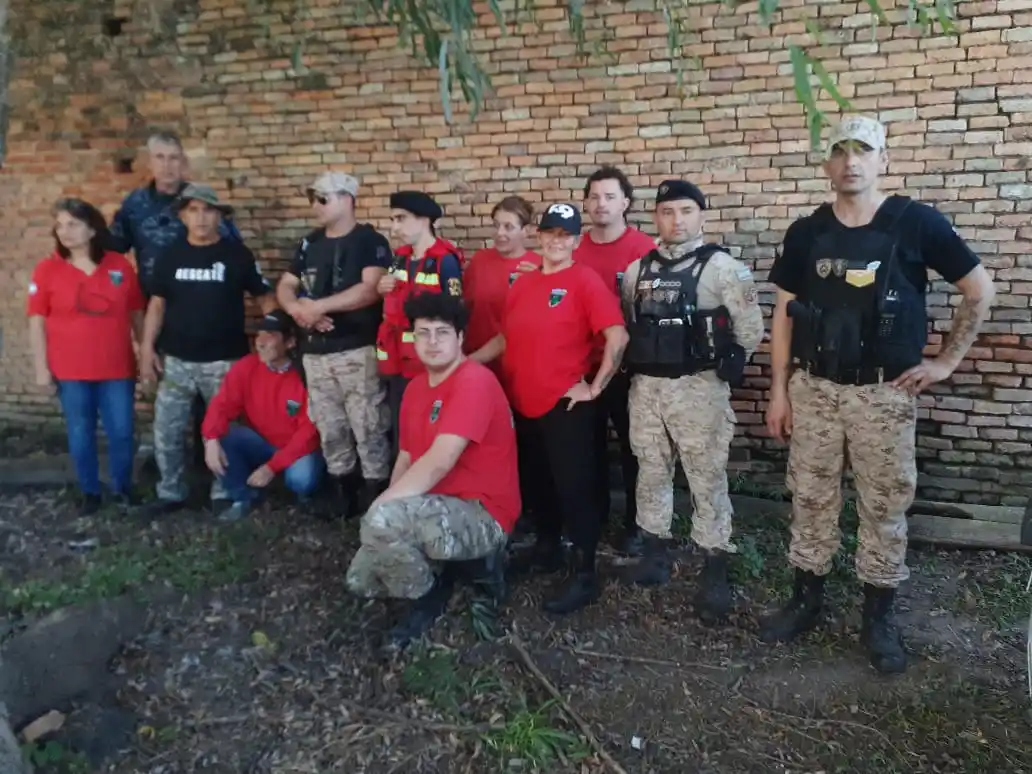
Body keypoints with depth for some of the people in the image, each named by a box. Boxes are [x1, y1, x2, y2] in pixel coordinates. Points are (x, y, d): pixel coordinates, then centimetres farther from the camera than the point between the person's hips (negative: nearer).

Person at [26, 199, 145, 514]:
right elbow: (37, 321, 0)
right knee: (80, 435, 8)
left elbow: (136, 314, 6)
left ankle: (123, 488, 25)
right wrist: (41, 368, -3)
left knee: (121, 432, 5)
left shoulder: (120, 266, 0)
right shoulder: (47, 270, -2)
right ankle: (90, 492, 25)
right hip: (70, 372, 0)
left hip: (117, 369, 0)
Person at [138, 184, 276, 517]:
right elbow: (157, 304, 10)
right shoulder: (172, 256, 6)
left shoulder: (236, 254, -2)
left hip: (224, 361, -3)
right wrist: (147, 348, 4)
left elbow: (265, 297, 1)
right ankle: (171, 493, 21)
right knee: (166, 430, 5)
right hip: (177, 360, 3)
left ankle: (223, 493, 21)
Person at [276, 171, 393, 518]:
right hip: (315, 352, 7)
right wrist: (298, 309, -9)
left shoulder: (370, 241, -5)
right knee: (329, 428, 12)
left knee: (367, 427, -4)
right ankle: (342, 491, 24)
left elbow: (371, 290, -20)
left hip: (358, 350, -6)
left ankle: (374, 494, 6)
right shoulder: (310, 243, 15)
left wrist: (319, 305, -19)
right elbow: (285, 286, 15)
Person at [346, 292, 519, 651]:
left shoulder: (475, 381, -20)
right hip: (437, 510, 9)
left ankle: (429, 596, -4)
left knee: (381, 522, -32)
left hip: (482, 514, -9)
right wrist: (386, 505, -5)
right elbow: (406, 458, 11)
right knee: (360, 579, 7)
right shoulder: (415, 387, 9)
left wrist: (381, 504, -23)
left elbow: (440, 461, -28)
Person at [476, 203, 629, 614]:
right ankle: (547, 547, 38)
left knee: (574, 486, -1)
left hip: (565, 404, -7)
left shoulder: (585, 281, -9)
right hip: (522, 403, 7)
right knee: (534, 481, 19)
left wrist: (595, 386, -13)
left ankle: (585, 574, 9)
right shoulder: (522, 283, 11)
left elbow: (617, 337, -16)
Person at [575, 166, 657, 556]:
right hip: (584, 366, 4)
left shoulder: (643, 248, -8)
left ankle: (634, 524, 21)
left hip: (628, 365, -4)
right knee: (591, 443, 16)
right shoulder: (575, 249, 5)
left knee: (632, 445, 8)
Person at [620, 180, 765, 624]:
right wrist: (636, 369, 11)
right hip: (645, 386, 5)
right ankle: (655, 550, 29)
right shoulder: (637, 270, 9)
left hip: (699, 388, -5)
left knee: (707, 477, 0)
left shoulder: (722, 267, -7)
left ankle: (715, 570, 9)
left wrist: (723, 367, 3)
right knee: (651, 472, 14)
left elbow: (750, 330, -4)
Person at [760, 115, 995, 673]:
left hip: (885, 392, -2)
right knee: (811, 498, 11)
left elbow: (980, 291, 2)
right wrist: (779, 390, 3)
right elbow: (784, 316, 6)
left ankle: (879, 617, 23)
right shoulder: (805, 233, 3)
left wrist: (947, 361, -1)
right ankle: (806, 598, 27)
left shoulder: (917, 223, -6)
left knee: (885, 506, 8)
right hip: (813, 388, 3)